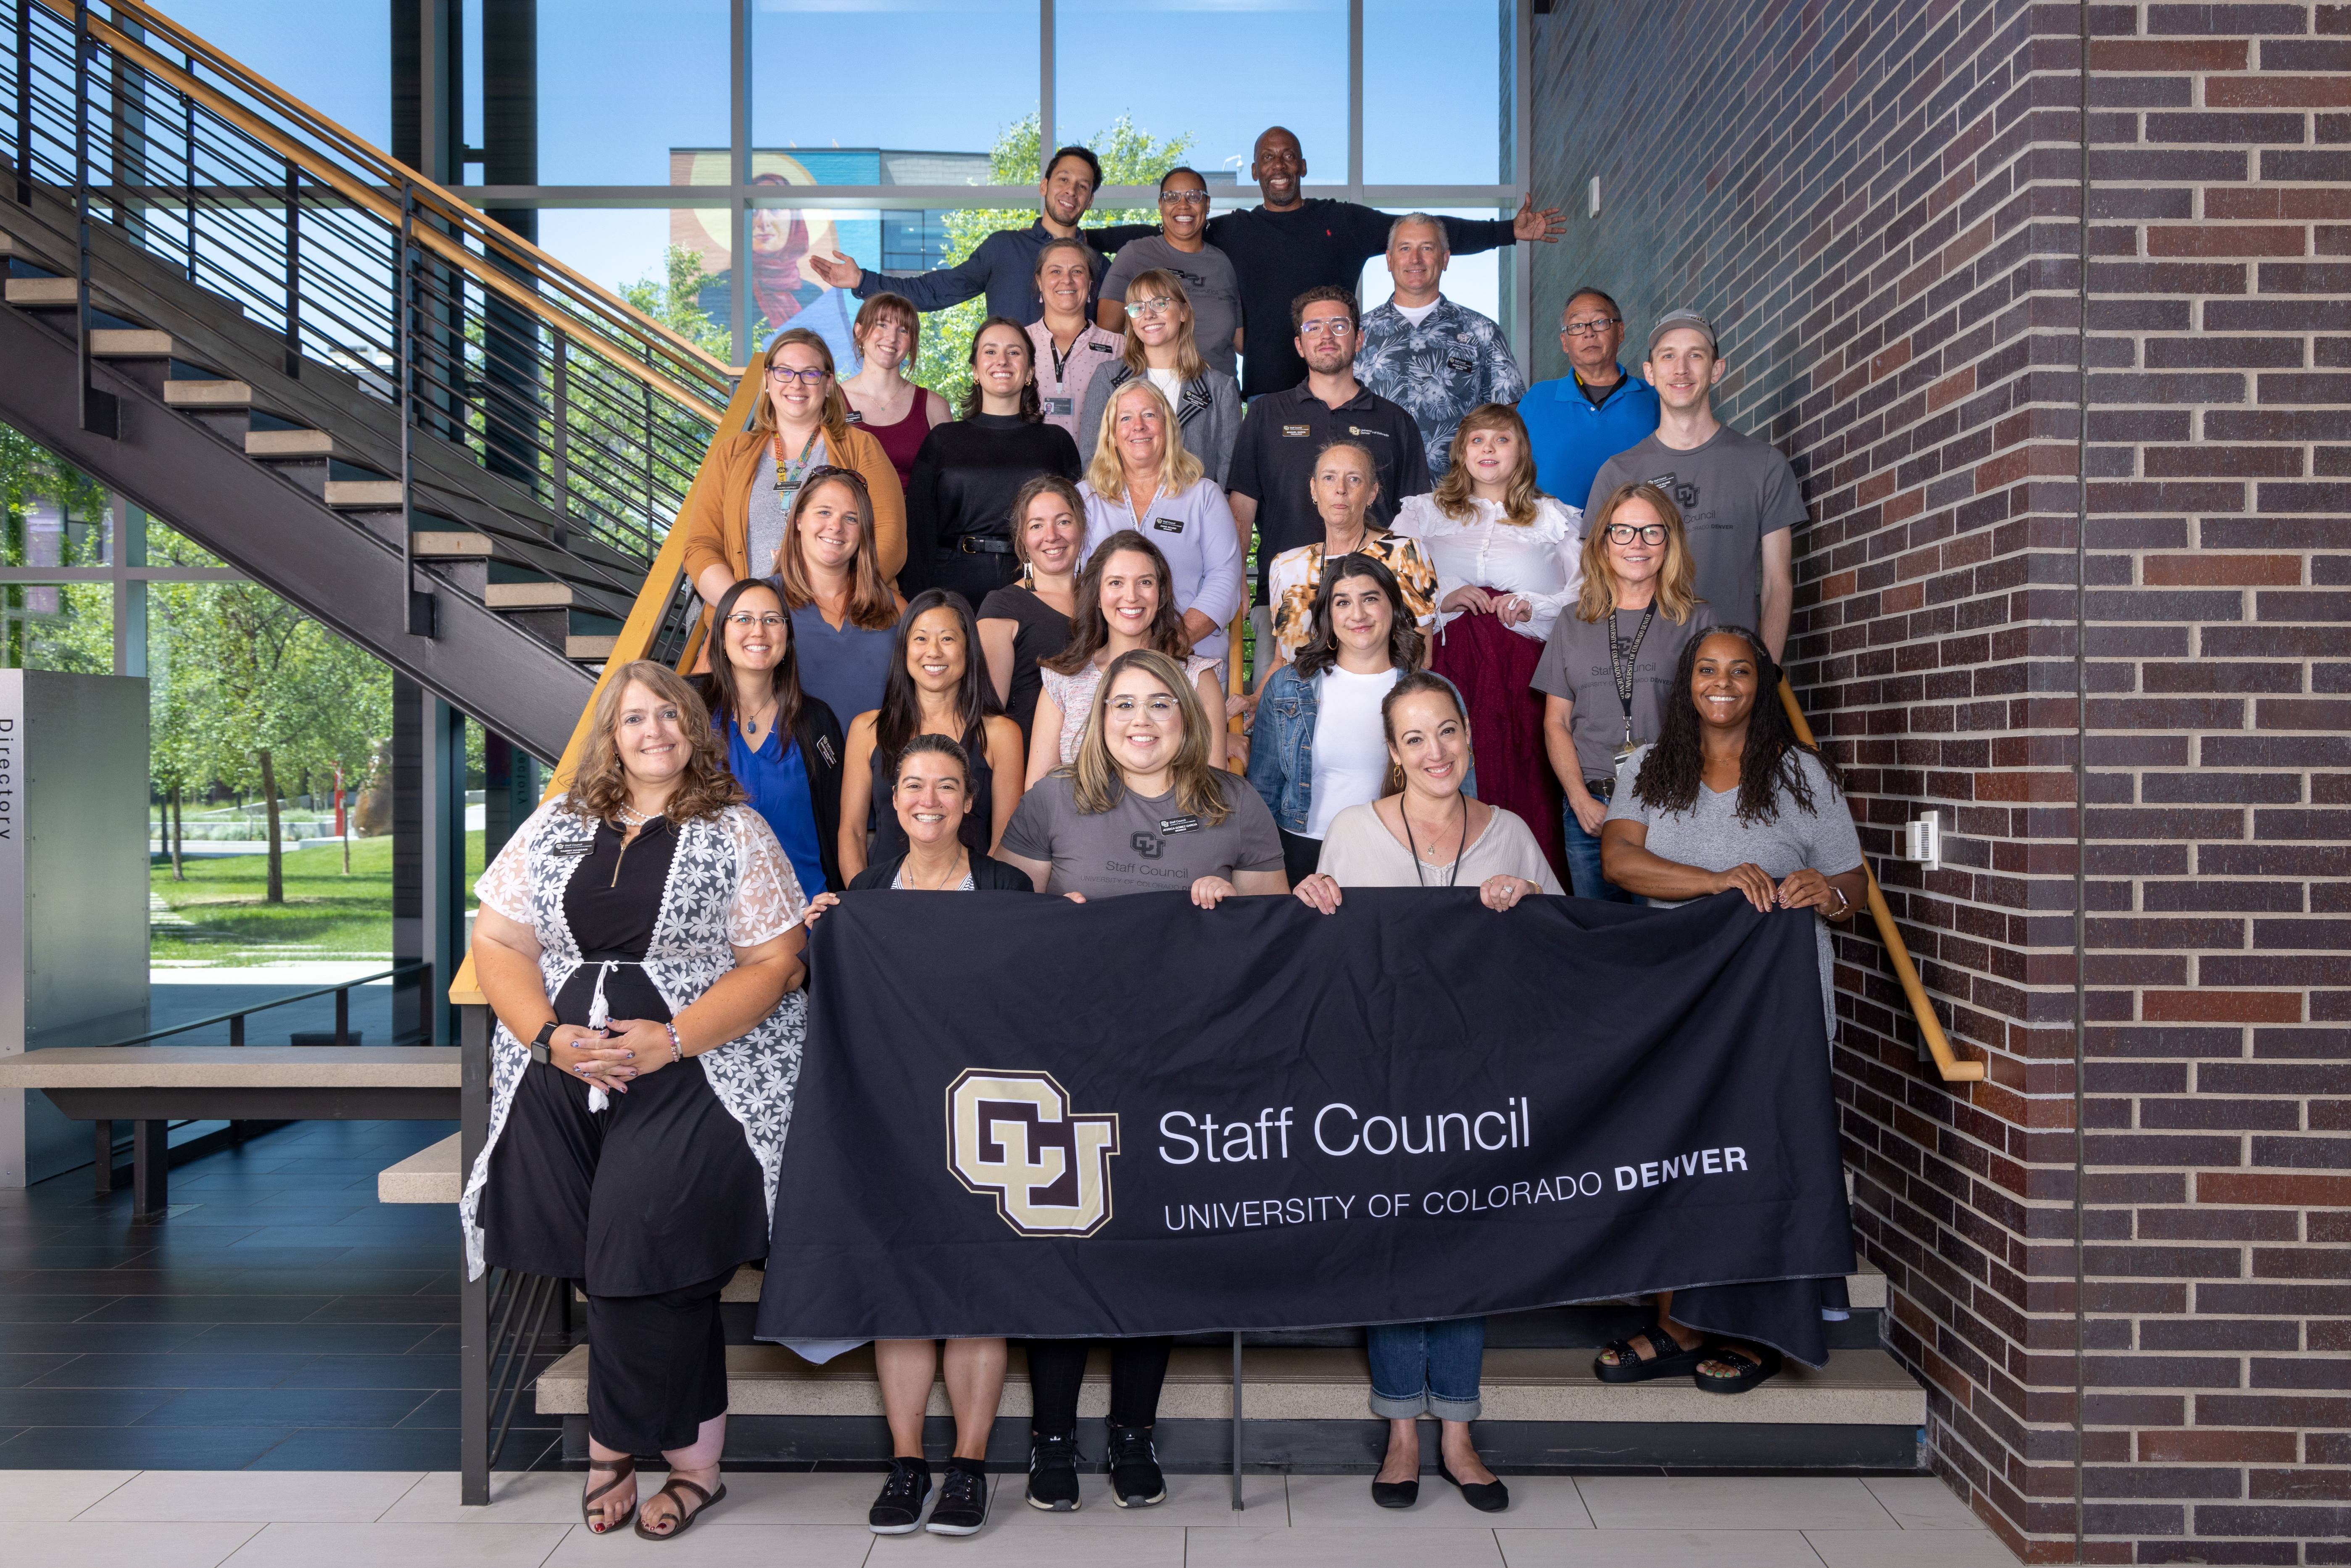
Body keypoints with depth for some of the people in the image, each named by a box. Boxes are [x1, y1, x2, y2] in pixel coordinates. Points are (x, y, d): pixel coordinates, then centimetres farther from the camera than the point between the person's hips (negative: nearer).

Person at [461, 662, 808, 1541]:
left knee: (646, 1238, -18)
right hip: (560, 1067, 3)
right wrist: (550, 1035, -5)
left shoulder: (736, 833, 5)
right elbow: (498, 940, 12)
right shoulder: (556, 826, 15)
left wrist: (672, 1040, -13)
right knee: (600, 1261, -8)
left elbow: (775, 963, -1)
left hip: (695, 1067, -3)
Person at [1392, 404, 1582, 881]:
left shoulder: (1551, 516, 19)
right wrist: (1441, 600, -6)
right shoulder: (1426, 511, 20)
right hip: (1451, 659, 0)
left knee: (1526, 779, -11)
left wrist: (1535, 605, -7)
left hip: (1525, 664, 0)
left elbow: (1588, 586, 10)